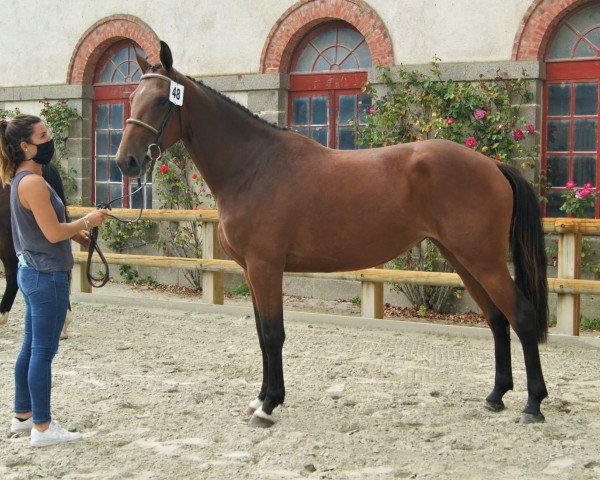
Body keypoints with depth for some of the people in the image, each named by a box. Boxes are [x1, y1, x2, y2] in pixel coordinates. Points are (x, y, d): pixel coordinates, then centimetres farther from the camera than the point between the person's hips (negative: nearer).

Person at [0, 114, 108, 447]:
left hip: (32, 271, 10)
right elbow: (53, 233, -20)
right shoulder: (33, 182, -19)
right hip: (47, 276, -10)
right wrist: (87, 222, -7)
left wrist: (77, 233, 10)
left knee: (31, 348, 17)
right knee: (43, 352, -3)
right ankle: (42, 428, 5)